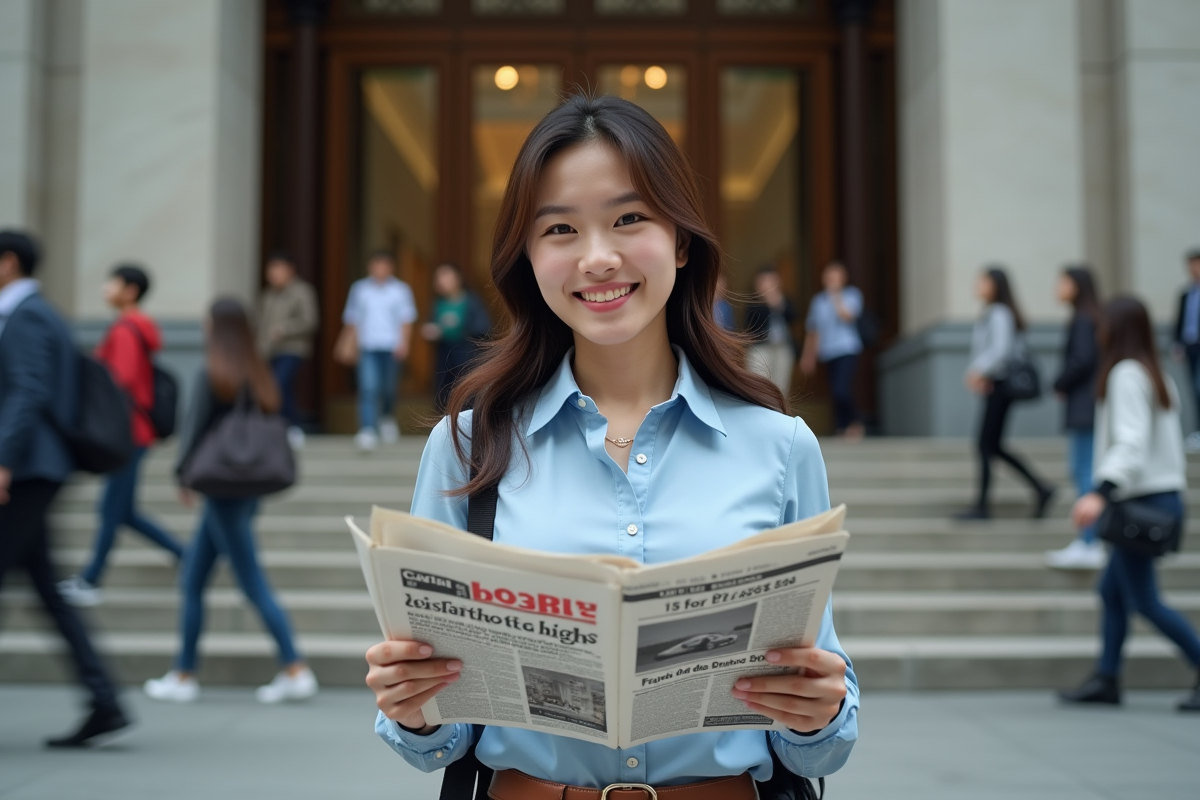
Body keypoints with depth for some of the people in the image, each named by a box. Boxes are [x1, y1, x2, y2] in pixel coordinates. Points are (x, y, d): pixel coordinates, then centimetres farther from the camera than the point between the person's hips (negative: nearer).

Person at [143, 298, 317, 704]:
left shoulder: (212, 375, -12)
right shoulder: (257, 375, 9)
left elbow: (194, 429, -9)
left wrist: (183, 474, 4)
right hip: (248, 488, 8)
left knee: (253, 583, -5)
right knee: (192, 579, 15)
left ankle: (296, 671, -5)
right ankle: (184, 674, 20)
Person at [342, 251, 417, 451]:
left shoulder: (401, 289, 7)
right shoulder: (359, 288, 9)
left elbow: (407, 319, 3)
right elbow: (352, 318, 12)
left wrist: (403, 342, -9)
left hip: (392, 348, 0)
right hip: (368, 348, 0)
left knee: (389, 388, 9)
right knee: (368, 388, -15)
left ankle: (388, 418, 39)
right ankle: (368, 430, -21)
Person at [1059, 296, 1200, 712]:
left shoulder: (1126, 374, -13)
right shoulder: (1157, 376, 14)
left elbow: (1132, 442, -24)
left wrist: (1101, 492, -34)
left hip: (1142, 502, -10)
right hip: (1166, 495, 10)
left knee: (1144, 600, -4)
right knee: (1111, 590, 12)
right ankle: (1106, 678, 15)